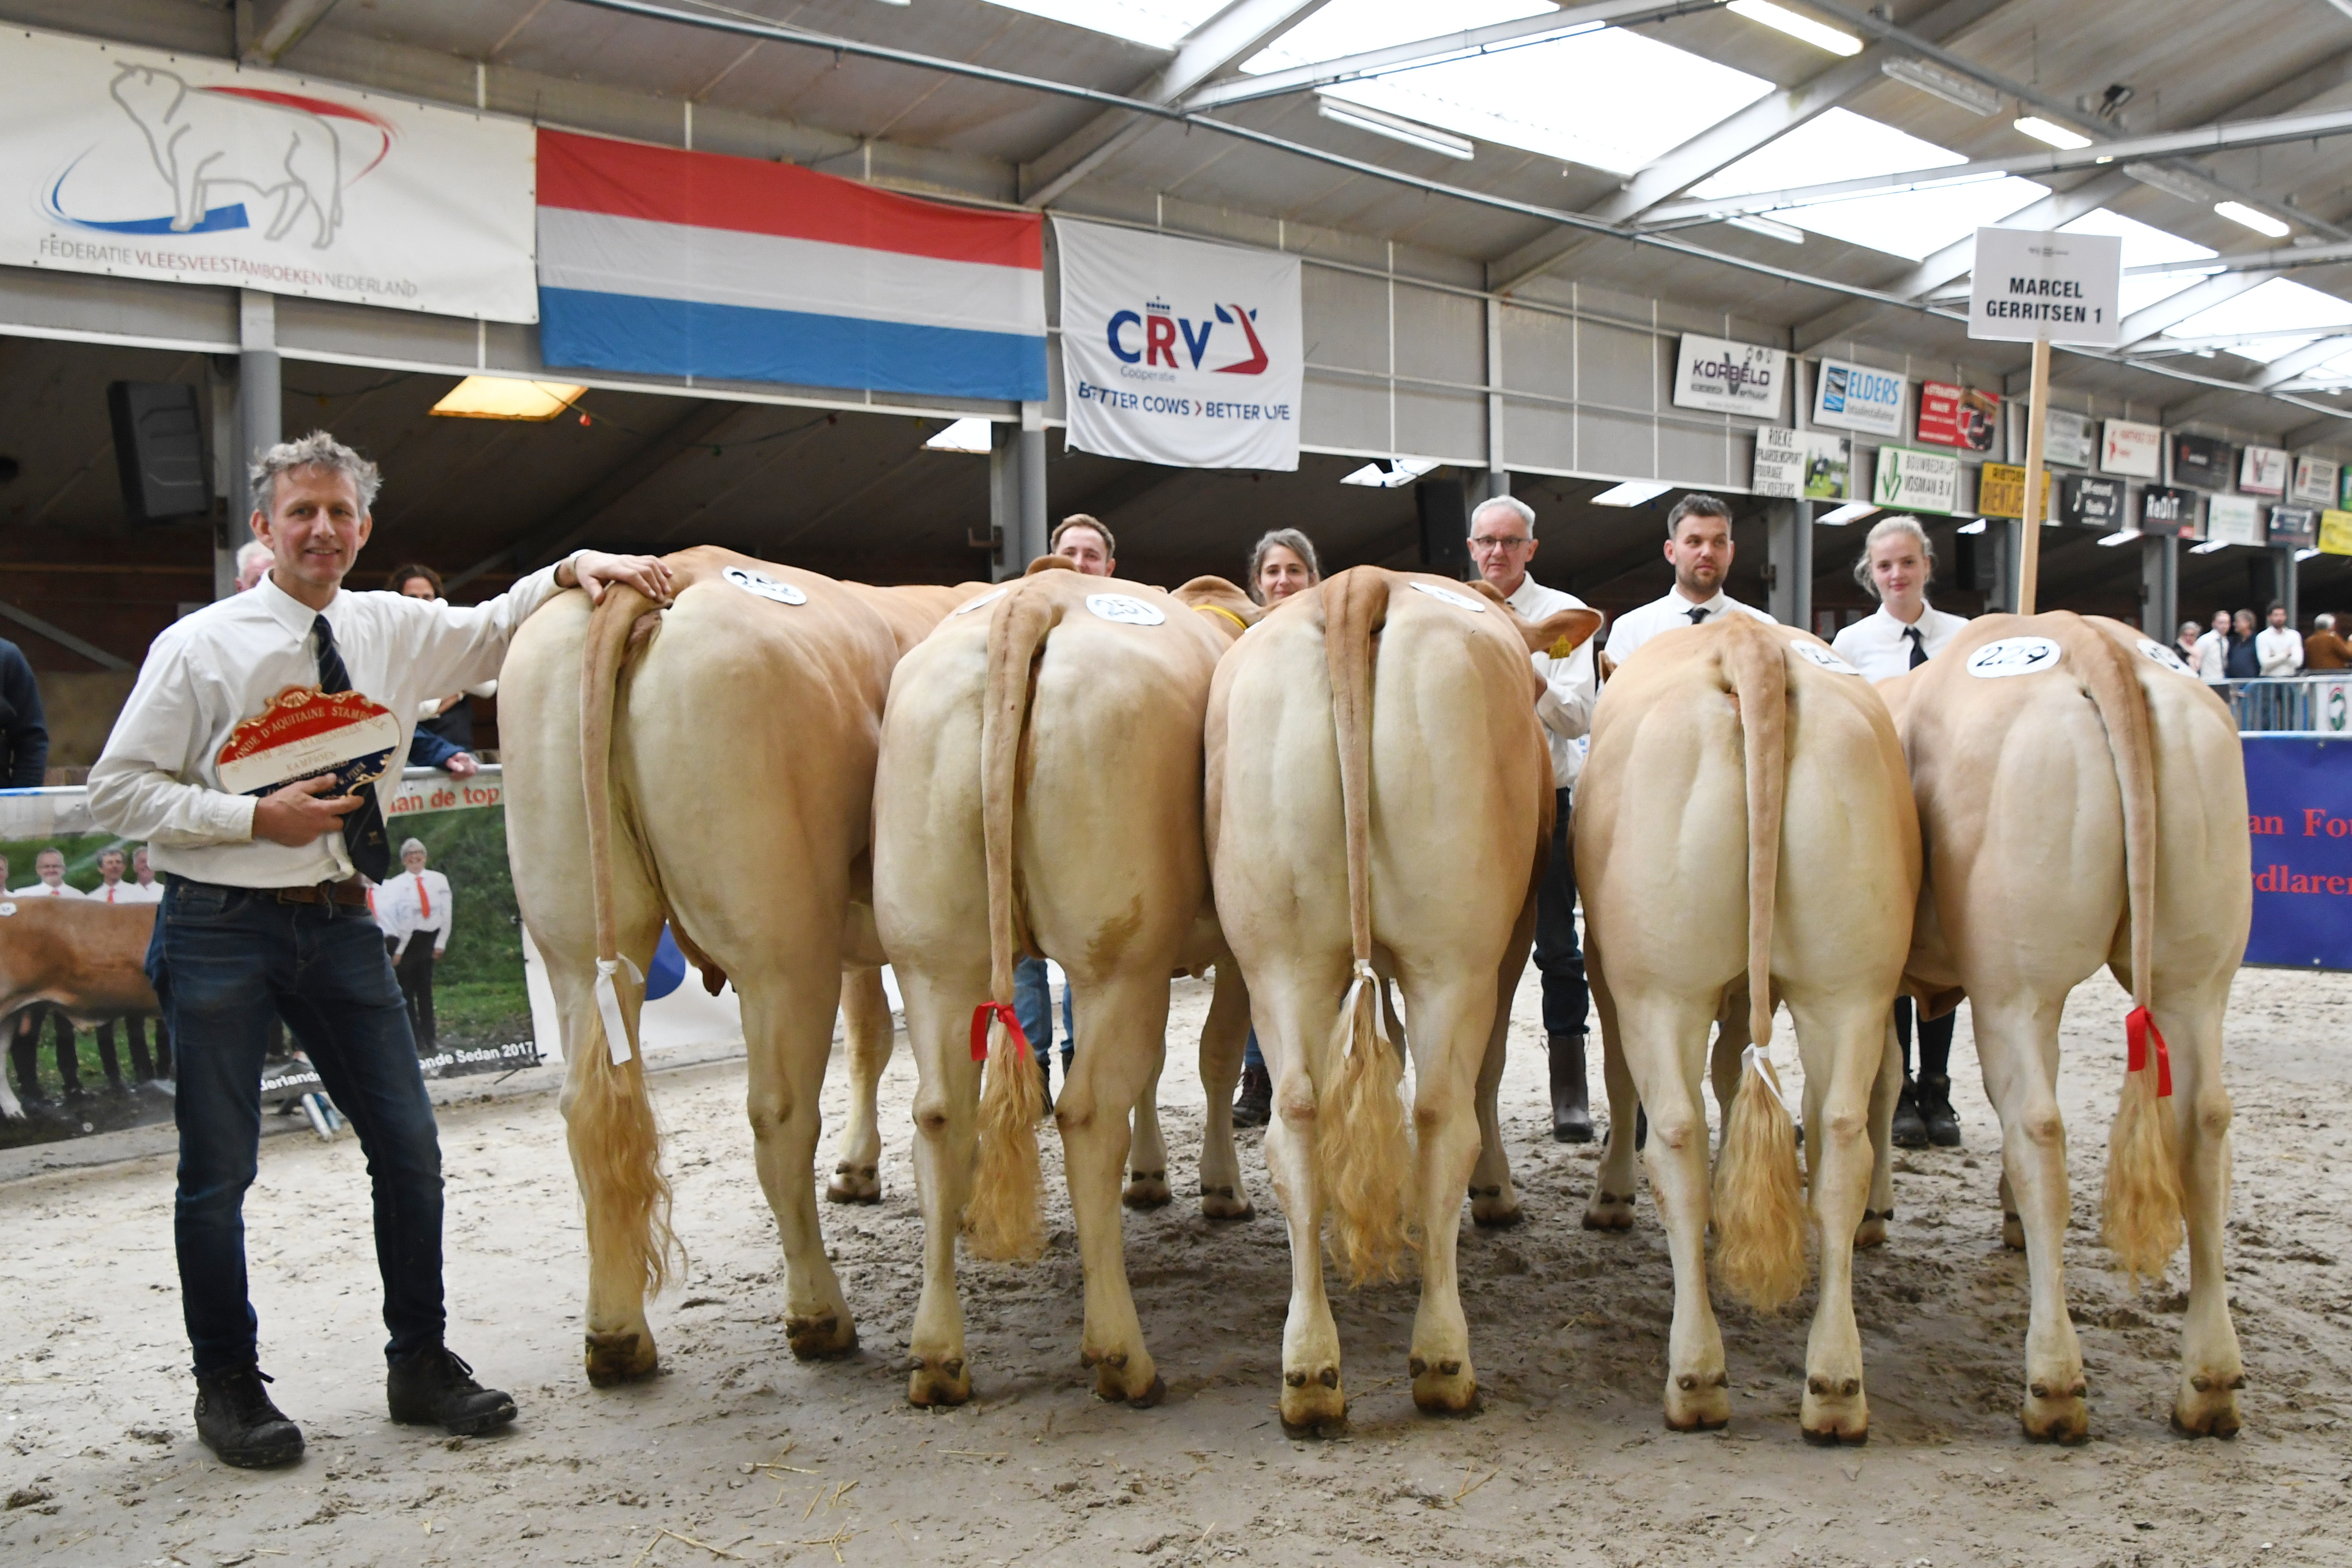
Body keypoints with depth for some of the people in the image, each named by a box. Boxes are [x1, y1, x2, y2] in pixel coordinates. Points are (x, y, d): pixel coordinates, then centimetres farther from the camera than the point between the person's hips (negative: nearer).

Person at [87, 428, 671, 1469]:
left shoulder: (393, 631, 6)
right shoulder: (199, 647, -6)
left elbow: (494, 630, 22)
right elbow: (117, 790, -5)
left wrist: (573, 570, 5)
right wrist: (254, 817, -16)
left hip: (339, 920, 4)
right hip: (222, 924, -4)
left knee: (408, 1143, 4)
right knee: (219, 1168, 4)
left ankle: (420, 1364, 20)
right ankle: (227, 1385, 23)